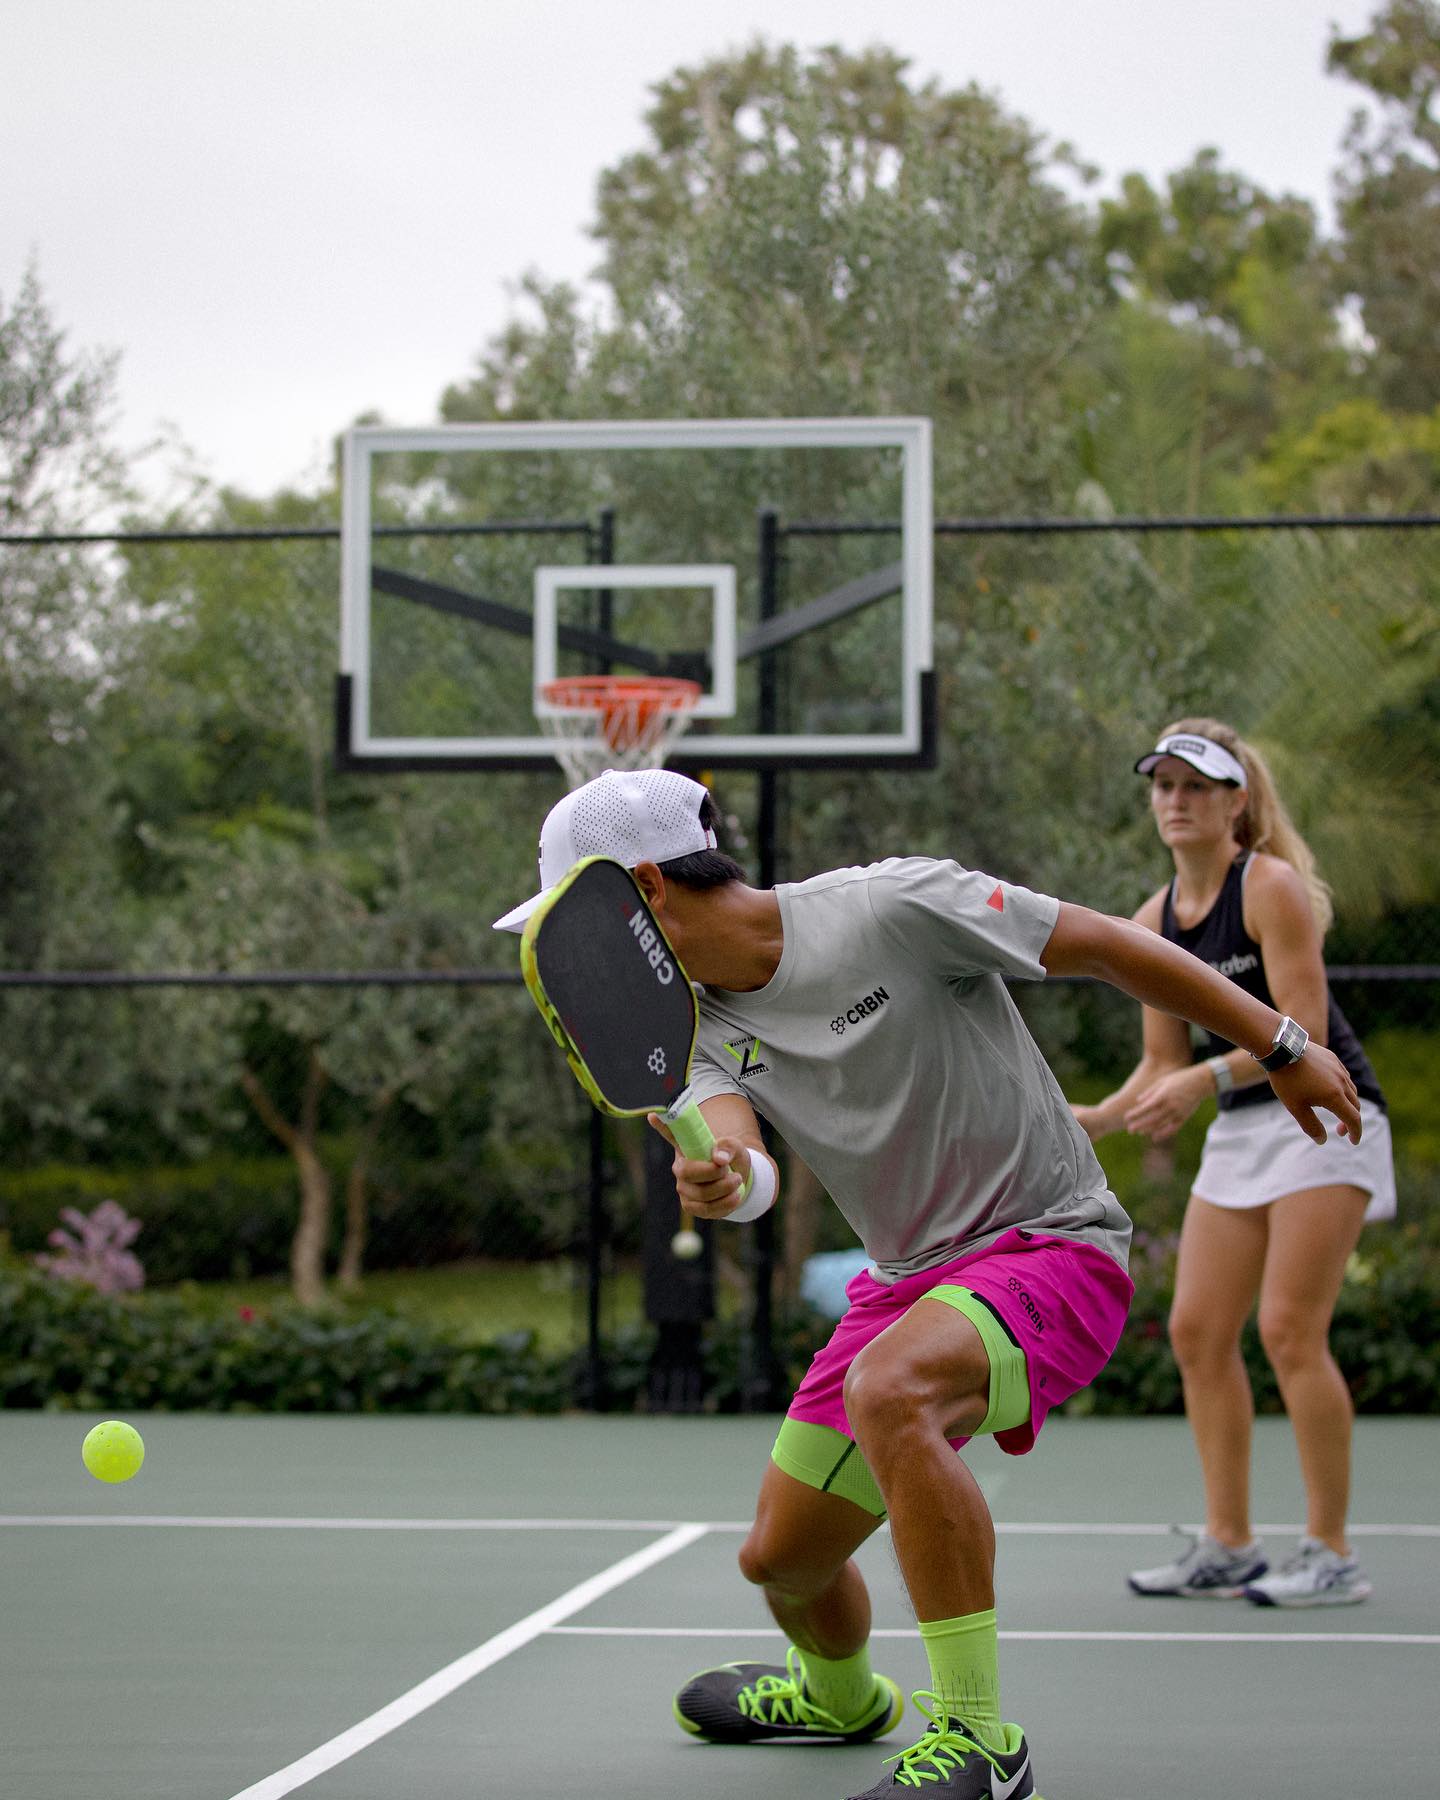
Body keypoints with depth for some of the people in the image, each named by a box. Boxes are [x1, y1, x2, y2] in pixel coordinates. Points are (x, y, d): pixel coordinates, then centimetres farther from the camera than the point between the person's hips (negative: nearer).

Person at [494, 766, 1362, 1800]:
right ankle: (843, 1696, 50)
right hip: (907, 1283, 8)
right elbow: (744, 1159, -19)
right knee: (783, 1557, 12)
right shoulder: (700, 1029, 1)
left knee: (885, 1389, -37)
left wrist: (1281, 1047, -7)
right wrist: (721, 1182, -45)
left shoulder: (891, 908, -19)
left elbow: (1108, 946, -11)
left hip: (1051, 1246, -7)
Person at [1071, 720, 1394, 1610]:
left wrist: (1206, 1080, -30)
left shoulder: (1271, 887, -14)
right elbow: (1164, 1062, 12)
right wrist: (1100, 1118, -3)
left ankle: (1332, 1554, -6)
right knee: (1197, 1330, 1)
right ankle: (1228, 1545, 8)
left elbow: (1303, 1030, -21)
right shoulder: (1155, 920, 7)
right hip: (1240, 1133, 8)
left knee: (1290, 1329, -13)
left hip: (1325, 1113, -8)